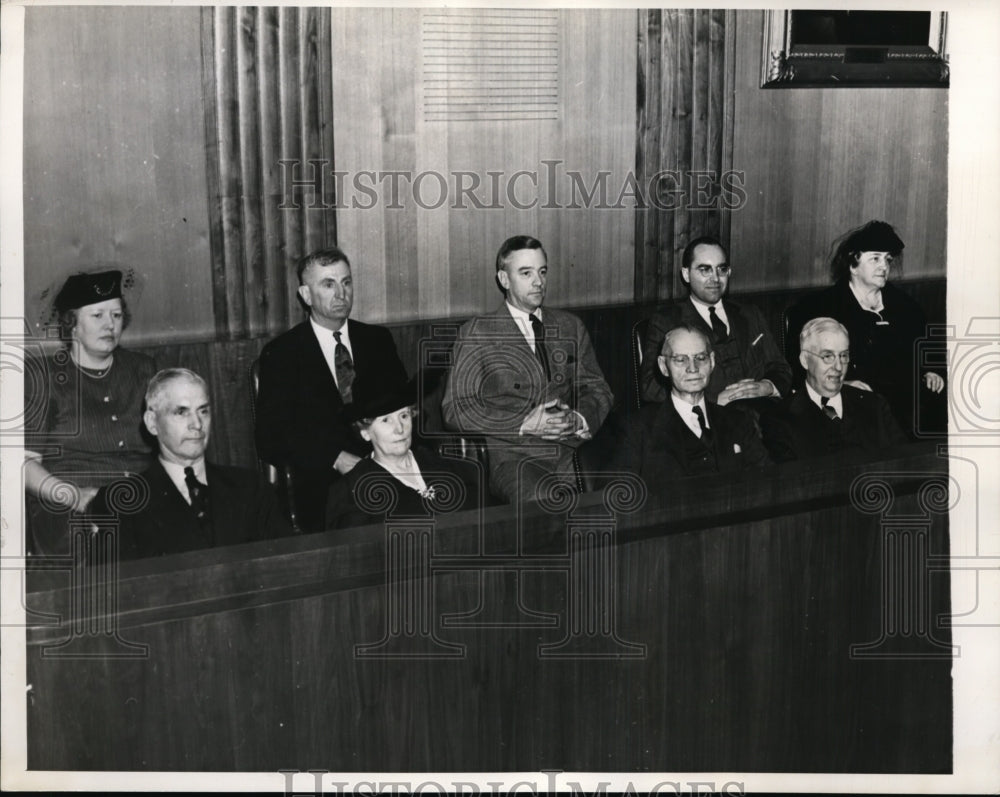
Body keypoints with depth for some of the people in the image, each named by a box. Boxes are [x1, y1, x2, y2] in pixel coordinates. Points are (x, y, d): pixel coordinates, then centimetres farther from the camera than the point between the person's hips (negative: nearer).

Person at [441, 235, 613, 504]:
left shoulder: (571, 327, 19)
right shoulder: (477, 333, 5)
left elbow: (598, 390, 19)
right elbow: (456, 408, -1)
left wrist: (579, 419, -6)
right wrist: (524, 425, -12)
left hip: (572, 449, 5)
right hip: (513, 455, -5)